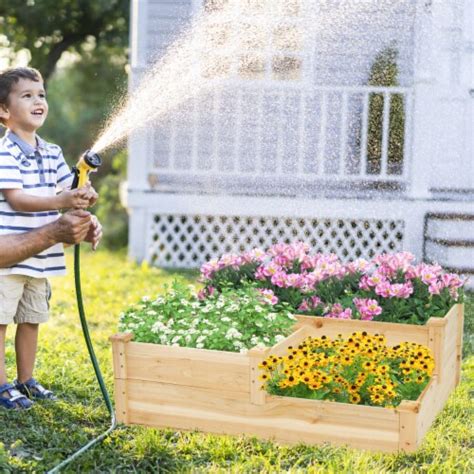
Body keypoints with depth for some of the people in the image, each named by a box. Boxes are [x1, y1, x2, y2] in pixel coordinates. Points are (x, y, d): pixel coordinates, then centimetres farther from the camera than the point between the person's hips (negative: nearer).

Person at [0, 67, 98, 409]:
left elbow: (68, 189, 12)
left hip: (40, 256, 8)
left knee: (31, 319, 16)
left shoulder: (53, 153, 11)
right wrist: (61, 201, -31)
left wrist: (84, 197, -12)